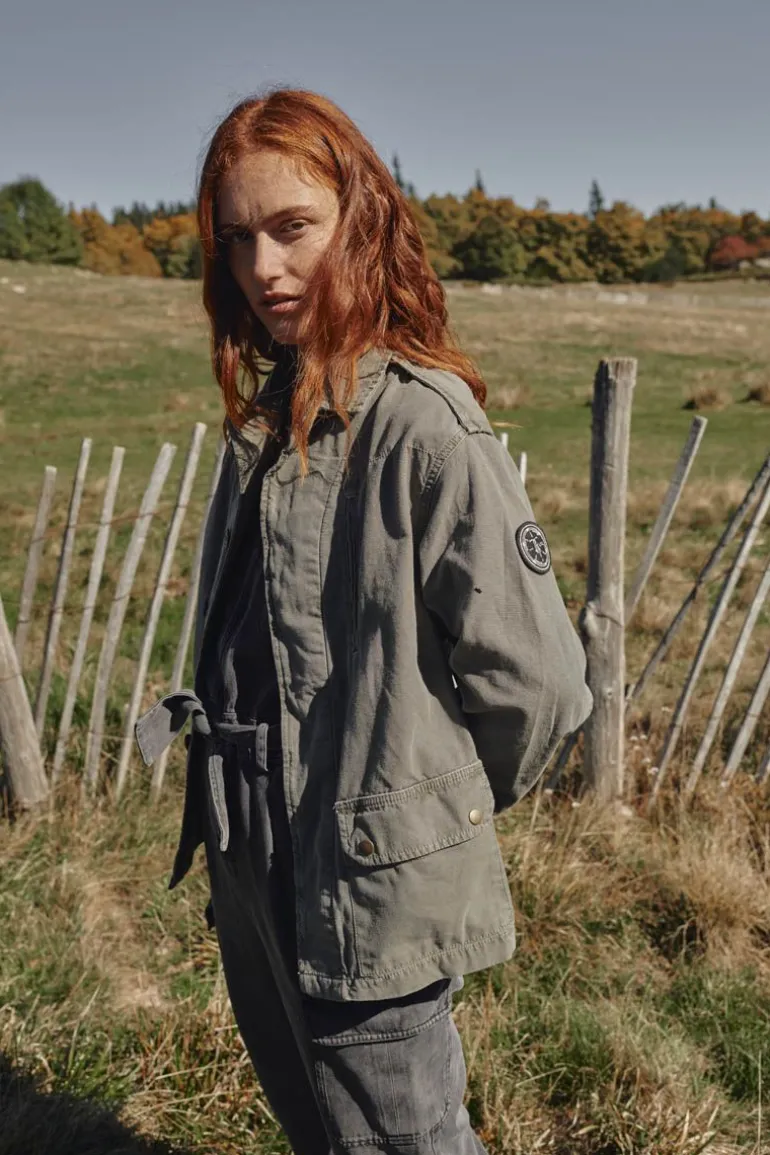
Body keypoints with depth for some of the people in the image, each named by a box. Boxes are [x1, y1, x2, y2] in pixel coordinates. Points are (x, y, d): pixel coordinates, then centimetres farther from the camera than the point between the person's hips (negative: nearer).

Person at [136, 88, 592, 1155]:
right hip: (254, 874, 8)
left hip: (376, 888, -7)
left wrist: (449, 804, -3)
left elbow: (539, 681, -20)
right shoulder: (267, 415, 3)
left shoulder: (423, 429, -22)